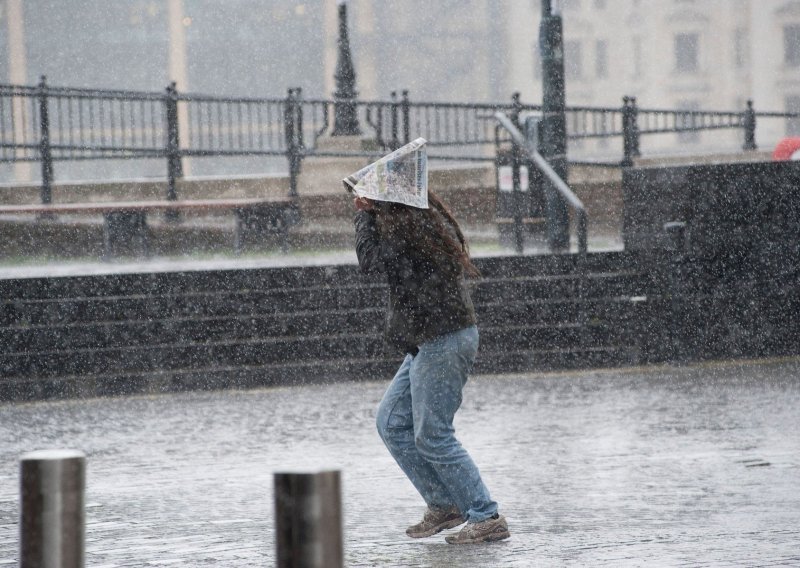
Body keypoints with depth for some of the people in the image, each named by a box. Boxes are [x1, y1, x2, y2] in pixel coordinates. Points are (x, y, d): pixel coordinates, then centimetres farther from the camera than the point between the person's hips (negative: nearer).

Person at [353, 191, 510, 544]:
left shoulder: (406, 226, -17)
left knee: (432, 436, -7)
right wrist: (369, 214, 12)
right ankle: (443, 505, 17)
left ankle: (487, 518, -4)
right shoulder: (426, 220, 13)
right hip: (427, 344, 11)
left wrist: (364, 215, -5)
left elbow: (369, 260, -15)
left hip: (441, 343, -11)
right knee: (392, 423, 14)